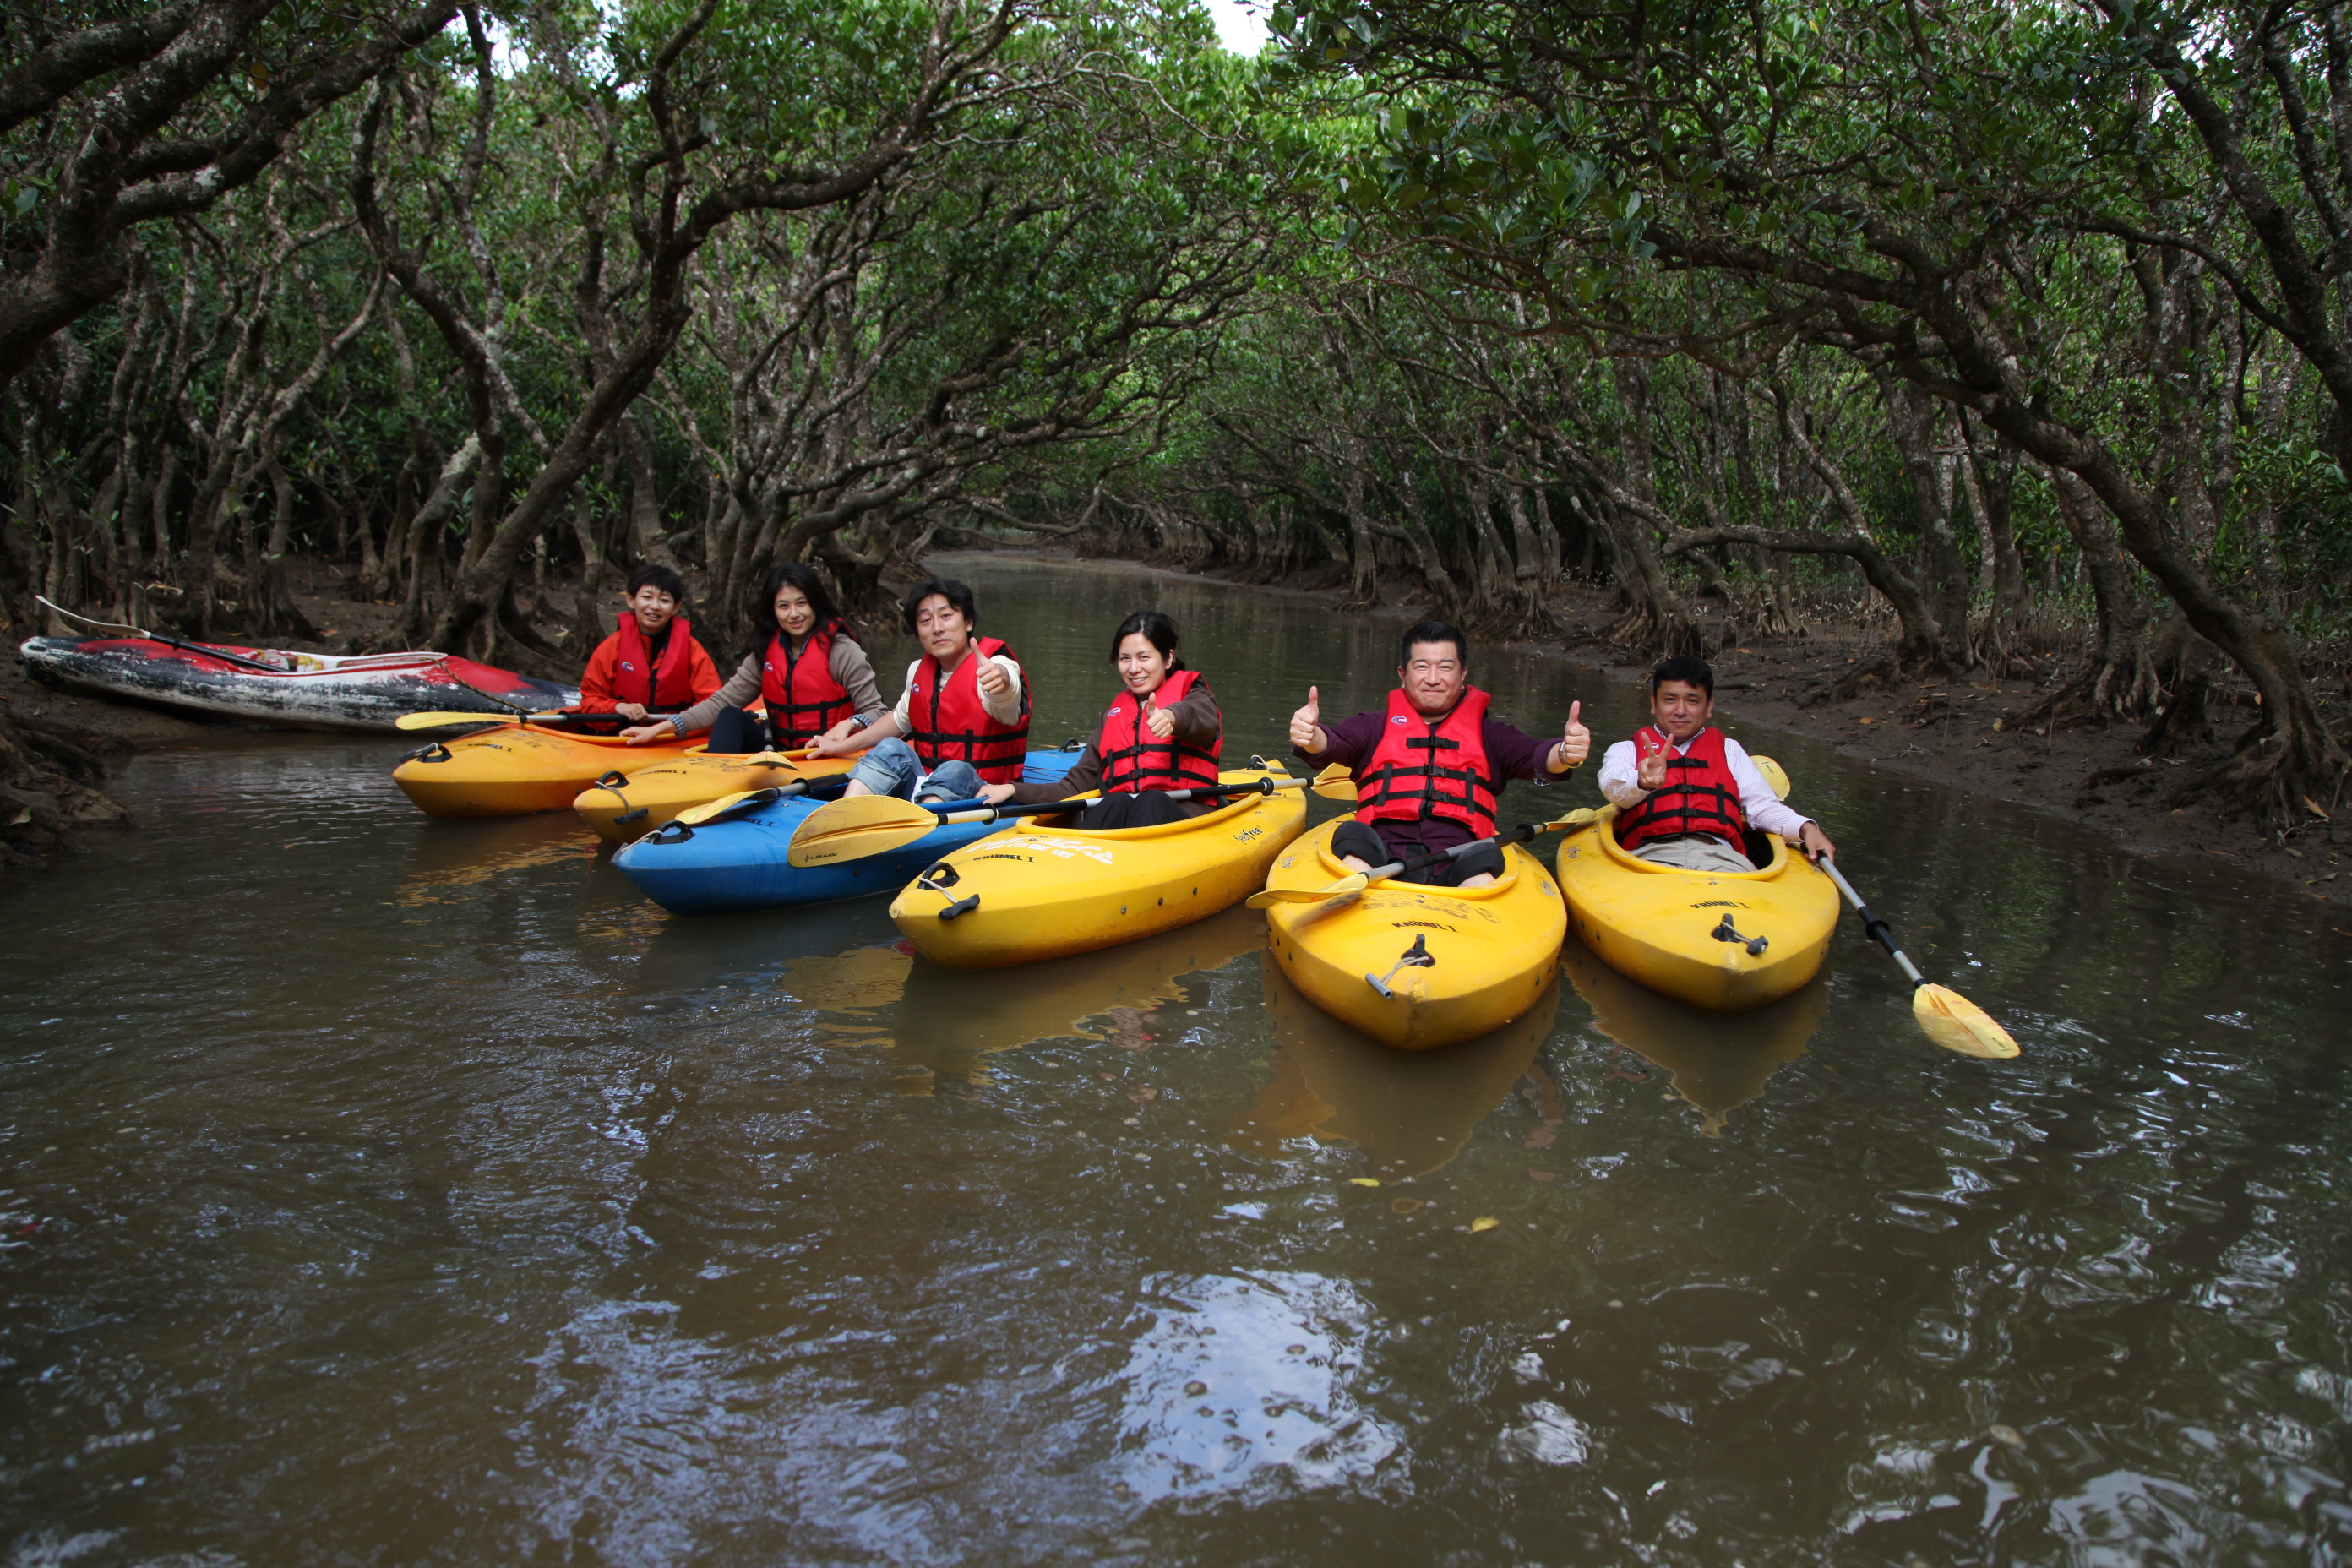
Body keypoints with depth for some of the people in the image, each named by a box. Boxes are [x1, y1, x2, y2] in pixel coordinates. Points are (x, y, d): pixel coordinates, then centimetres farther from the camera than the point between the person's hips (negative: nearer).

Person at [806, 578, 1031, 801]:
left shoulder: (992, 667, -12)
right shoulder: (918, 670, 10)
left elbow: (1008, 693, -39)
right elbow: (900, 719, 31)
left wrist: (1000, 678, -64)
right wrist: (841, 747, 32)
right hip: (924, 783, 6)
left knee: (954, 771, -36)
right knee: (891, 748, -20)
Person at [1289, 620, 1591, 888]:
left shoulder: (1487, 733, 23)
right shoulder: (1378, 725, 21)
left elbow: (1539, 758, 7)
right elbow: (1330, 744, 4)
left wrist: (1565, 755, -19)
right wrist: (1310, 737, -22)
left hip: (1458, 862, 0)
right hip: (1382, 859, 0)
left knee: (1486, 862, -32)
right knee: (1353, 837, -32)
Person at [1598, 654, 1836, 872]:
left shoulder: (1728, 749, 31)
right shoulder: (1627, 750, 23)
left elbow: (1763, 806, 19)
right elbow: (1613, 787, -1)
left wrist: (1806, 828, -3)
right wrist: (1643, 782, -26)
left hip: (1720, 855, 2)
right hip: (1651, 853, -2)